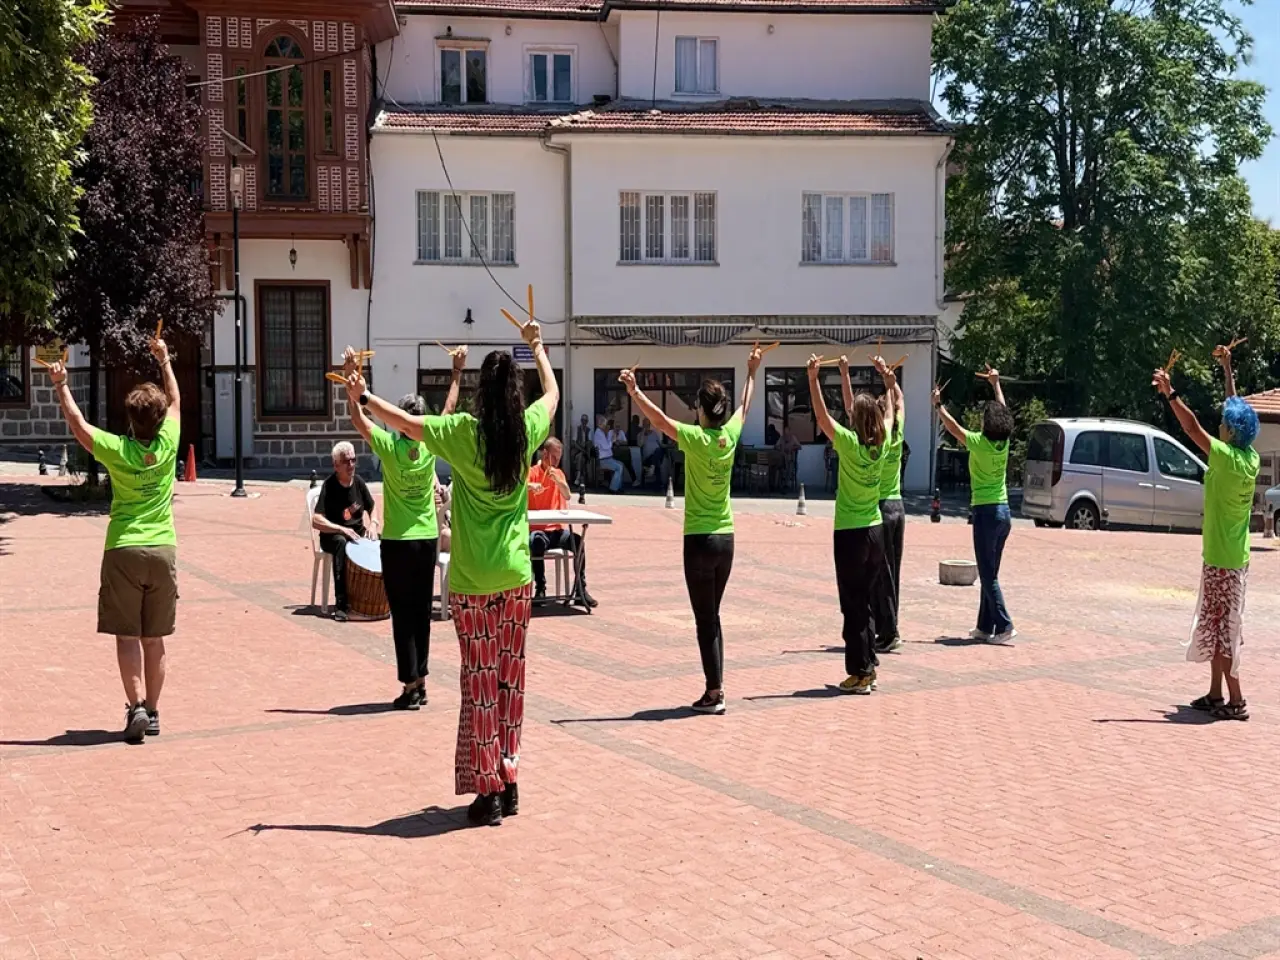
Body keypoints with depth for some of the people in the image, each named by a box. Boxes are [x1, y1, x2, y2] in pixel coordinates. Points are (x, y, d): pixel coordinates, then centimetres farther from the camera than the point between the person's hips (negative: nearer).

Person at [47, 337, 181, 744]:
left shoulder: (117, 450, -9)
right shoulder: (167, 444, -3)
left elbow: (77, 422, 5)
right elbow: (176, 401, 15)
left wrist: (61, 385, 17)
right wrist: (164, 360, 27)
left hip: (124, 551, -2)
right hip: (162, 550, 2)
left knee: (127, 637, 1)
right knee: (154, 639, 9)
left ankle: (135, 706, -11)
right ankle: (152, 712, 14)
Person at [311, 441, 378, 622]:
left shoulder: (358, 482, 2)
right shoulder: (329, 486, -15)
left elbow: (371, 508, 17)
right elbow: (316, 521, -23)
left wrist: (371, 524, -4)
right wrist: (342, 529, -34)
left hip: (357, 532, 6)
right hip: (332, 536, -5)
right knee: (342, 543, -38)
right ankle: (341, 604, -39)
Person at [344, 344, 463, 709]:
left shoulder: (388, 446, -13)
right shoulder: (430, 446, -6)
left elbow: (358, 417, -3)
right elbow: (449, 410, 9)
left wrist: (351, 375, 0)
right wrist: (457, 372, 17)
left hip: (397, 542, -3)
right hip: (428, 539, 3)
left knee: (402, 615, 0)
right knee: (422, 612, 12)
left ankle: (411, 685, -2)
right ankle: (420, 681, 17)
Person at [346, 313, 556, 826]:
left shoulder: (465, 432, -11)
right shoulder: (527, 429, -1)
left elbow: (406, 423, -1)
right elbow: (553, 392, 20)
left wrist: (363, 398, 14)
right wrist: (537, 347, 35)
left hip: (472, 581, -3)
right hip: (516, 577, 3)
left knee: (479, 683, 2)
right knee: (511, 680, 11)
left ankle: (487, 791, 5)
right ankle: (508, 784, 17)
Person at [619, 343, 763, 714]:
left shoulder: (696, 439, -13)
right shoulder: (730, 436, 1)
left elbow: (659, 419, -19)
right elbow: (745, 406, 19)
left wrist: (633, 390, -16)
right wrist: (752, 371, 33)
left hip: (699, 540, -5)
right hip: (725, 539, 5)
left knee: (705, 620, 0)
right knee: (712, 617, 15)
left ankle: (714, 693, 1)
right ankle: (716, 688, 16)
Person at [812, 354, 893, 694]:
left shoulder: (849, 443, -14)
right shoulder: (881, 443, 1)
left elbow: (822, 415, -14)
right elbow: (888, 414, 19)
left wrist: (813, 379, -14)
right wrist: (888, 380, 27)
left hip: (850, 535, -6)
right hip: (874, 533, 6)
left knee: (853, 606, 0)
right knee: (866, 604, 15)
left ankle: (860, 673, 2)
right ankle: (868, 665, 20)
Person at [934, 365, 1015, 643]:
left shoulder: (979, 443, -13)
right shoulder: (1003, 442, 3)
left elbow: (953, 426, 0)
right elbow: (1004, 411, 19)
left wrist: (938, 405, 13)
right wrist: (996, 384, 29)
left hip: (986, 512, -7)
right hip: (1003, 511, 7)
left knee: (988, 575, -4)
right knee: (989, 574, 12)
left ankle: (1004, 626, -9)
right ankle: (985, 627, 17)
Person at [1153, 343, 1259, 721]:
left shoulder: (1227, 459, -19)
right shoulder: (1251, 459, 3)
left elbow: (1192, 427, -21)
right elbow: (1238, 409, 14)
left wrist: (1170, 393, -19)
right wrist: (1228, 370, 21)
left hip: (1221, 561, -8)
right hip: (1233, 557, 8)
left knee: (1221, 630, -3)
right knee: (1218, 628, 15)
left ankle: (1235, 701, 0)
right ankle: (1215, 694, 22)